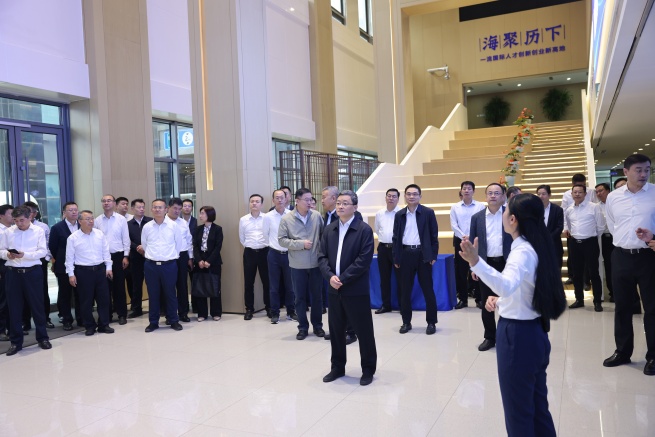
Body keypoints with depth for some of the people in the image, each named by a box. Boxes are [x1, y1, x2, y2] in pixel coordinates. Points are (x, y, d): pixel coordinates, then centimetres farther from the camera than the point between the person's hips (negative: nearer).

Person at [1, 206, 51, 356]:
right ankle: (16, 342, 19)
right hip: (13, 272, 2)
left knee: (37, 305, 6)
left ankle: (42, 338, 20)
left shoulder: (39, 231, -1)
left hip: (33, 272, -2)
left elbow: (43, 251, -6)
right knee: (14, 307, 7)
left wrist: (24, 255, -20)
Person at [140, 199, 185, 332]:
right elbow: (144, 247, 14)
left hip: (169, 265, -1)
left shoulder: (174, 225, -2)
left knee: (170, 293, 7)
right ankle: (153, 322, 19)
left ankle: (174, 321, 18)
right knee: (153, 294, 8)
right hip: (151, 265, 2)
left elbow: (179, 245, 5)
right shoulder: (146, 227, 3)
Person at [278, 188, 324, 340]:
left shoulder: (317, 215, -2)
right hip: (297, 265, -1)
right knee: (300, 297, 9)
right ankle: (303, 327, 22)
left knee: (316, 296, 12)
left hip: (316, 263, 1)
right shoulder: (286, 219, -5)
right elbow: (282, 240, -7)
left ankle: (317, 325, 27)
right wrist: (301, 244, -15)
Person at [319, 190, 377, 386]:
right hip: (334, 289, 5)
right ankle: (337, 367, 28)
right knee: (335, 330, 13)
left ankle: (368, 369, 20)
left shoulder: (364, 229, -7)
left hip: (356, 289, -5)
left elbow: (364, 260, -15)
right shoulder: (329, 229, 9)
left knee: (363, 331, 4)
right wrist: (330, 276, -11)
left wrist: (343, 279, -17)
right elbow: (322, 256, 6)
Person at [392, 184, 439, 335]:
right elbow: (396, 237, 10)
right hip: (405, 255, 3)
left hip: (423, 254, -3)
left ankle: (431, 322, 14)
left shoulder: (428, 213, 0)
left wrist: (433, 255, -5)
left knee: (428, 290, 4)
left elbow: (434, 235, 0)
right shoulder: (399, 215, 8)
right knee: (405, 290, 7)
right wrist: (396, 258, 5)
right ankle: (406, 321, 19)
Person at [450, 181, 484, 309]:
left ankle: (480, 298, 14)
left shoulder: (480, 206, 1)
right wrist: (464, 238, -12)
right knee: (460, 271, 4)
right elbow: (454, 226, 0)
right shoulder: (455, 207, 5)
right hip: (460, 241, 2)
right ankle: (462, 299, 14)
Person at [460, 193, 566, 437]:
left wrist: (476, 262, -55)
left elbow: (507, 285, -42)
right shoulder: (535, 248, 9)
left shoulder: (522, 252, -22)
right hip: (534, 333, 10)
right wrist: (500, 300, 6)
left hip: (518, 335, -10)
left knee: (518, 411, 6)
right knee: (537, 407, 20)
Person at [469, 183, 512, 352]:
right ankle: (489, 337, 20)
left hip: (506, 264, -2)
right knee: (486, 303, 7)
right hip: (485, 265, 2)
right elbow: (472, 243, 6)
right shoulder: (477, 217, 4)